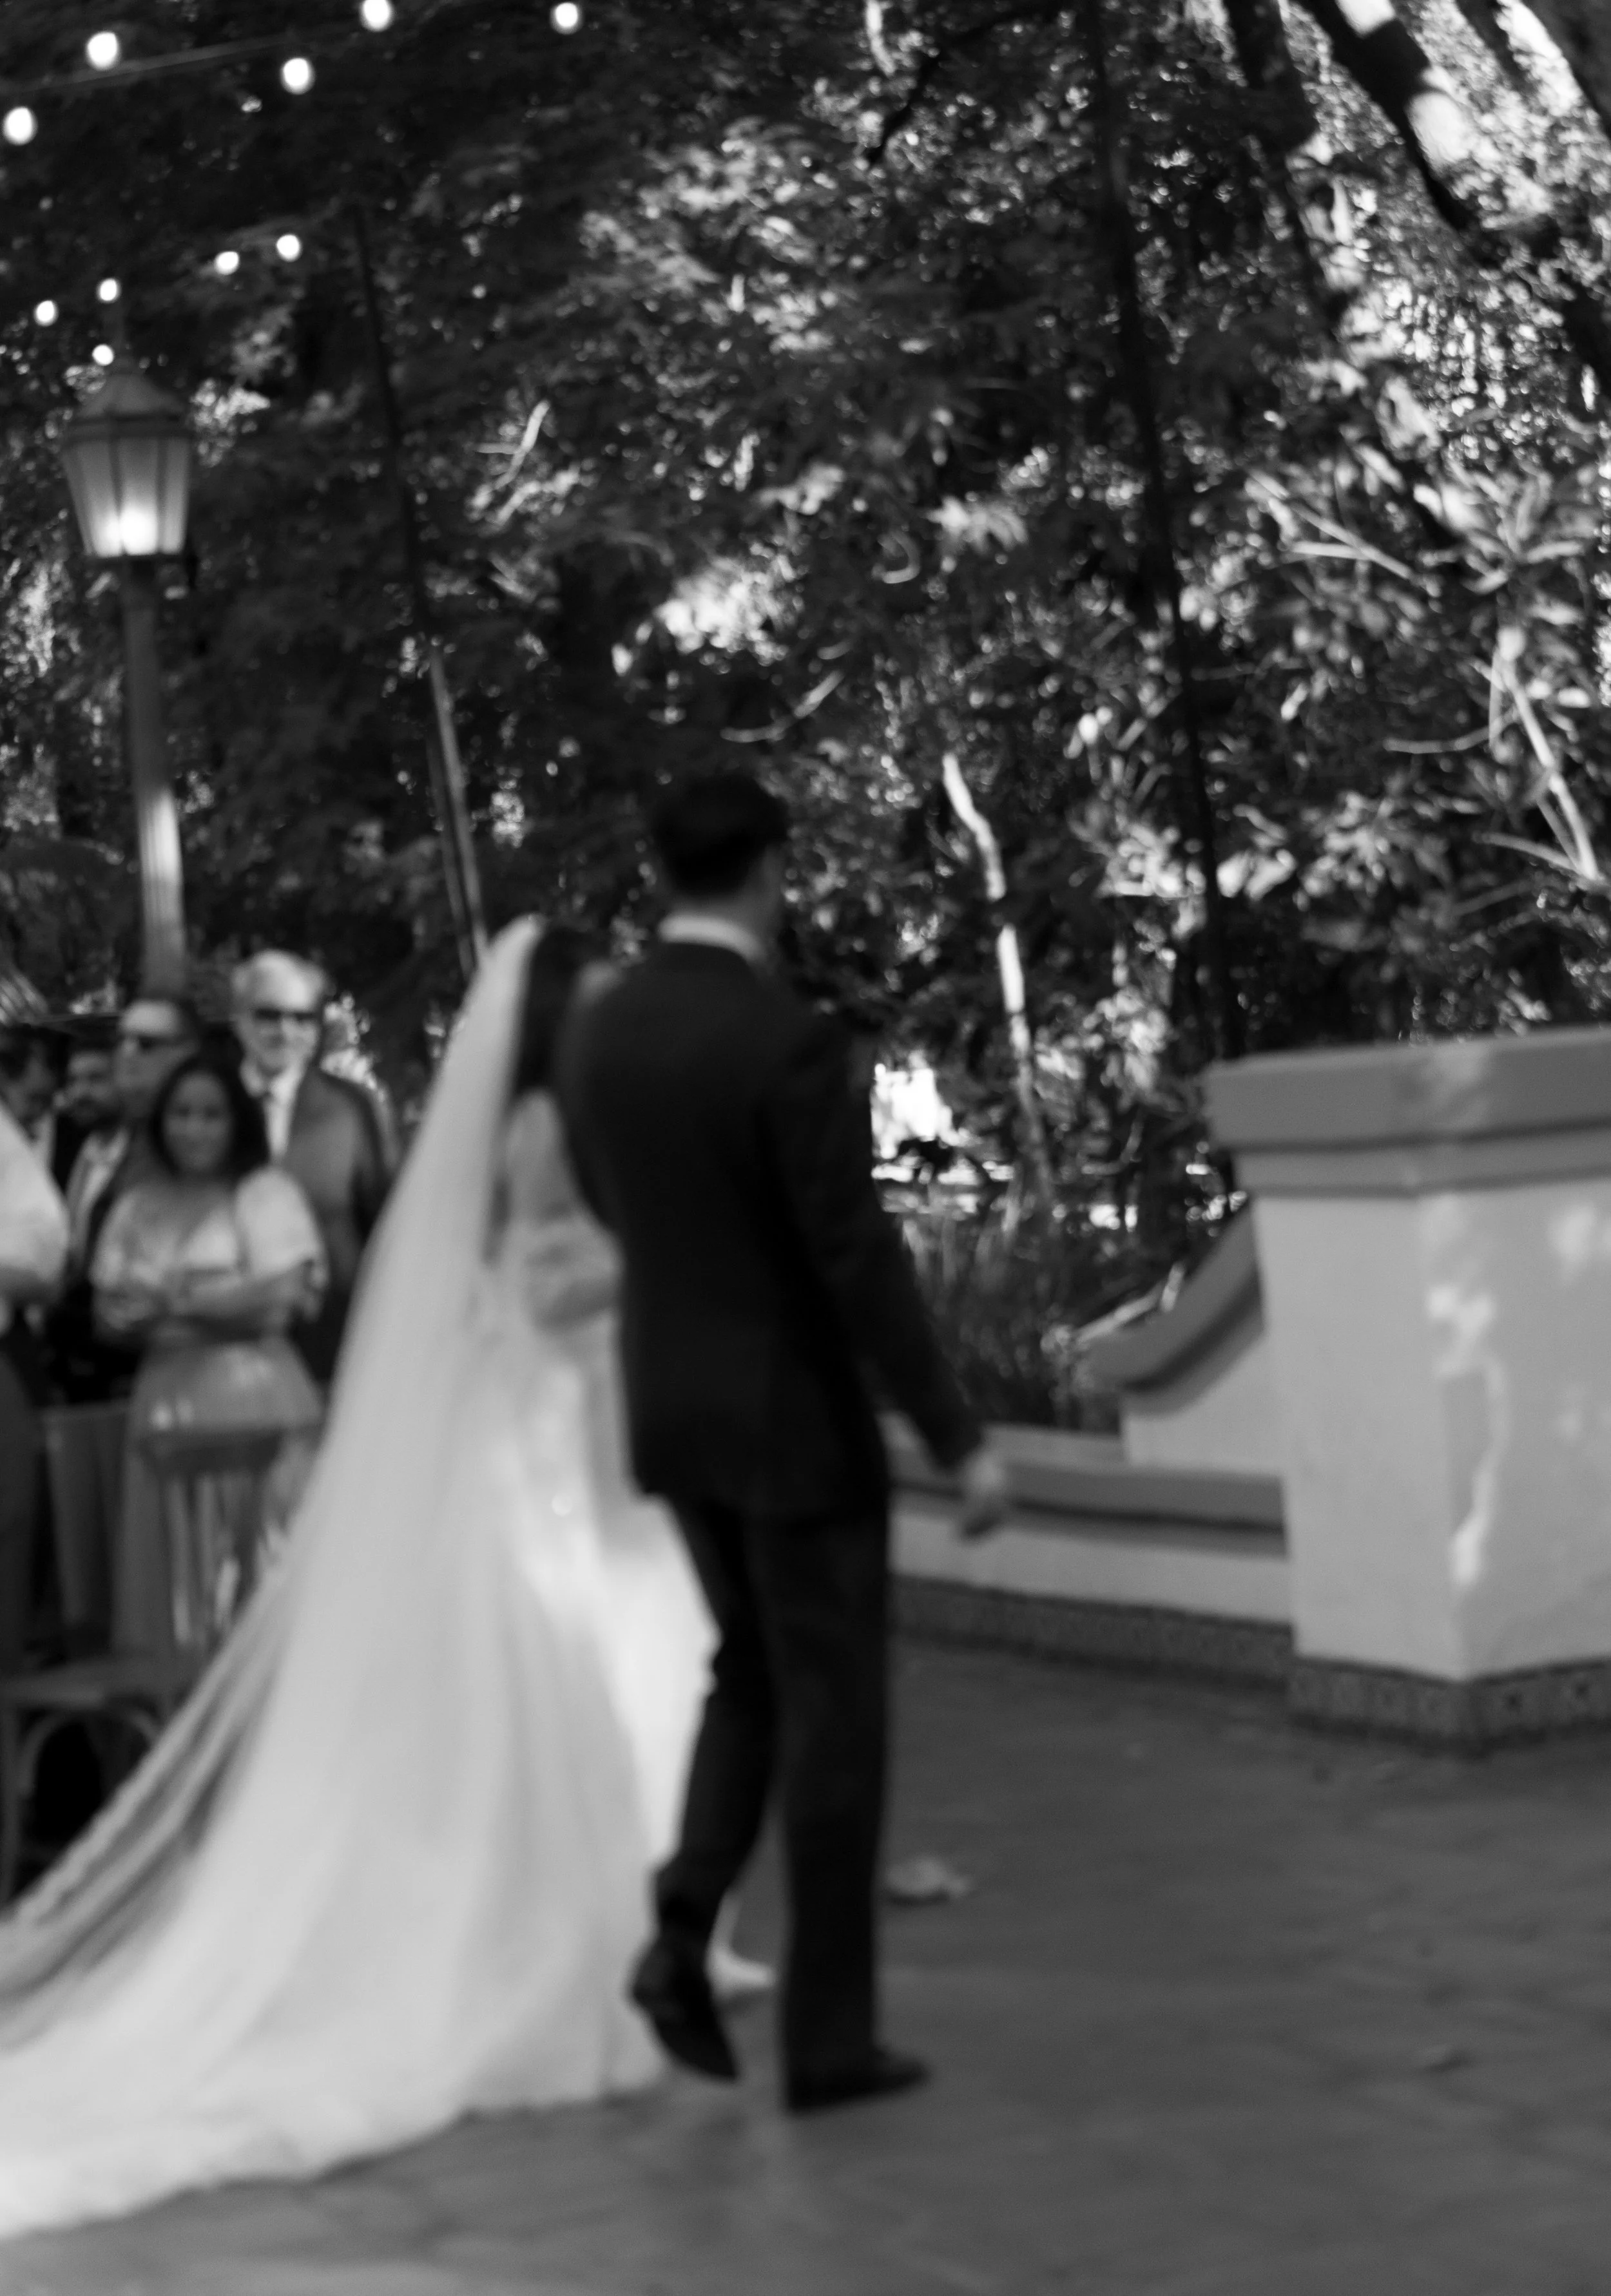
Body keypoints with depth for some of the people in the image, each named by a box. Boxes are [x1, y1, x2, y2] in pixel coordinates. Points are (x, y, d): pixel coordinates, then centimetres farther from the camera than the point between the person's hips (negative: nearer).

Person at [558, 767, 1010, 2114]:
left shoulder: (596, 1037, 1)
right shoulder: (789, 1041, -21)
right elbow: (860, 1259, -23)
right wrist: (960, 1439, -17)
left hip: (671, 1410, 7)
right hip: (797, 1418, -7)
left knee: (753, 1673, 23)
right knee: (832, 1716, 4)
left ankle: (685, 1933, 5)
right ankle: (829, 2036, 9)